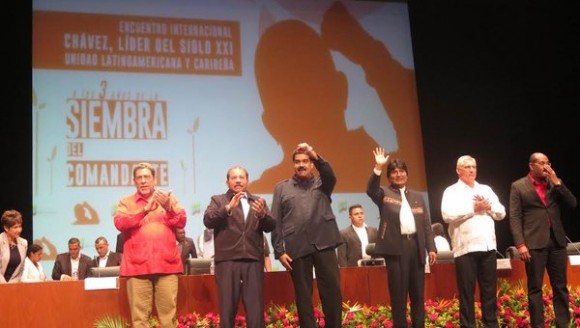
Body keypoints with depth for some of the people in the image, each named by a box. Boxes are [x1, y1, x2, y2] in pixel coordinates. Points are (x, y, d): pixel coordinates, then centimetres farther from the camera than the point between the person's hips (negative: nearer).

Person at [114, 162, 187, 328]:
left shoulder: (168, 198, 15)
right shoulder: (126, 202, 11)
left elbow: (182, 221, 4)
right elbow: (119, 223, -6)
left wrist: (168, 208, -14)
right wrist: (144, 210, -16)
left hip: (166, 264, 1)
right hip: (138, 265, -1)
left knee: (168, 312, -1)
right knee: (139, 314, -4)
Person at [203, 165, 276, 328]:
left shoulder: (258, 201, 17)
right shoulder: (218, 200, 11)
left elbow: (271, 226, 7)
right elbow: (208, 220, -6)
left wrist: (262, 214, -14)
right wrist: (228, 207, -20)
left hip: (254, 260, 2)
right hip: (227, 260, -2)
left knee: (256, 308, 1)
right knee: (227, 308, 1)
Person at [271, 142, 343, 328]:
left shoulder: (322, 184, 15)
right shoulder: (282, 188, 11)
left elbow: (330, 175, -10)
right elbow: (276, 222, 6)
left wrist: (314, 155, -24)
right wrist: (279, 251, -2)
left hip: (323, 244, 1)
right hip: (297, 248, 0)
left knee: (333, 290, 0)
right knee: (303, 295, 4)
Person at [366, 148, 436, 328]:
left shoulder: (417, 196, 17)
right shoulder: (385, 194, 6)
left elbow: (426, 224, 15)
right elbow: (371, 190, -17)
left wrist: (431, 247, 7)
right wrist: (378, 167, -26)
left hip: (416, 245, 4)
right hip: (395, 247, -4)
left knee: (418, 293, 8)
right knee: (398, 293, -2)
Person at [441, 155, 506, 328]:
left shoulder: (486, 189, 17)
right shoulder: (451, 191, 1)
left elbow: (501, 213, 13)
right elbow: (447, 215, -14)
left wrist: (488, 206, -6)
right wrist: (473, 208, -12)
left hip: (488, 246, 5)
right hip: (465, 248, -4)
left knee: (490, 290, 9)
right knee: (466, 292, 0)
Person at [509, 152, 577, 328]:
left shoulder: (555, 183, 14)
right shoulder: (518, 186, 2)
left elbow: (572, 204, 5)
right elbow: (515, 217, -4)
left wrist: (557, 182, -4)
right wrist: (520, 244, -13)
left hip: (557, 241, 4)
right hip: (534, 242, -4)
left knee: (561, 286, 7)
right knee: (535, 288, 1)